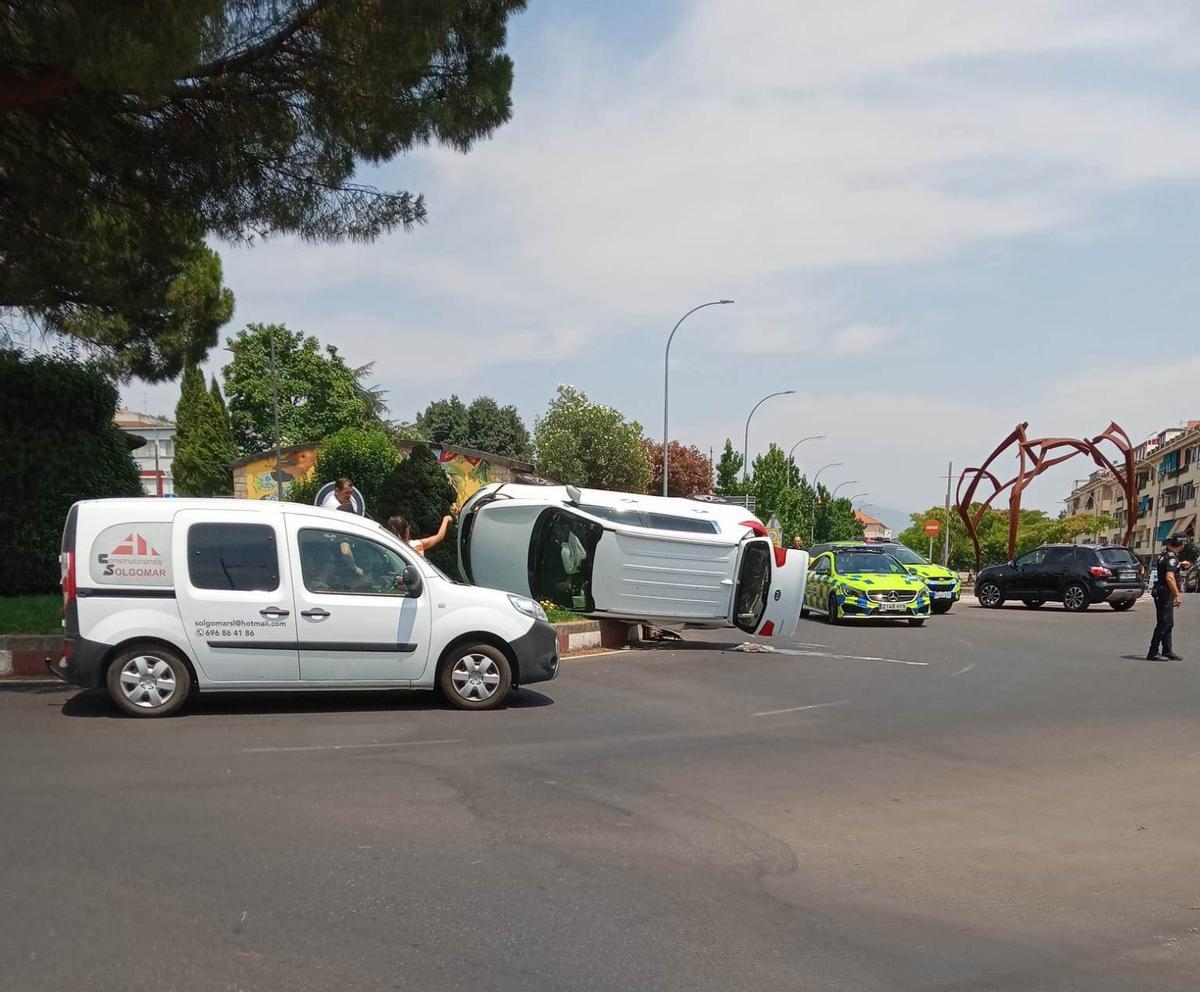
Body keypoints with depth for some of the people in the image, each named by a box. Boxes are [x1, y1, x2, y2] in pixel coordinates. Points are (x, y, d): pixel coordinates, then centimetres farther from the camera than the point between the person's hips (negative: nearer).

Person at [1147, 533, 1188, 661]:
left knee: (1168, 624, 15)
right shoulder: (1172, 558, -18)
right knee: (1163, 624, -6)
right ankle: (1153, 653, -5)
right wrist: (1178, 595, -25)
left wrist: (1180, 565, 41)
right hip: (1166, 594, -10)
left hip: (1161, 593, 10)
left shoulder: (1164, 555, 11)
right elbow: (1169, 578, -27)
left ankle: (1168, 651, 22)